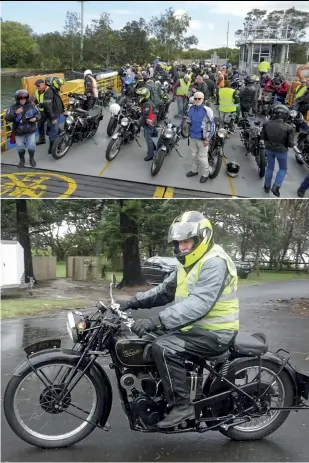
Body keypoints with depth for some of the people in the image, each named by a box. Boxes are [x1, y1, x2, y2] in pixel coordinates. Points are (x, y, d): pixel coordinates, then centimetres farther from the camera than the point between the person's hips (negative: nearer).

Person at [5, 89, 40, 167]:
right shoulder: (13, 108, -11)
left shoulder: (32, 106, -6)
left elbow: (38, 114, 6)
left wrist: (35, 118, -17)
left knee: (31, 146, 6)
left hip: (31, 131, 0)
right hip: (19, 132, 0)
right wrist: (15, 113, -36)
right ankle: (22, 160, 38)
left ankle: (31, 159, 33)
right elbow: (7, 118, -20)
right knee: (20, 148, 13)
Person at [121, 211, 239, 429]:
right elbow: (166, 290, 16)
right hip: (194, 326, 10)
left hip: (214, 332, -10)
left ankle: (182, 406, -12)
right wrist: (136, 301, 2)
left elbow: (199, 304, -34)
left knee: (164, 348, -25)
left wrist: (157, 321, -39)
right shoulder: (190, 262, 11)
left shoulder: (214, 263, -22)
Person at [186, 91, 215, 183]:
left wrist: (208, 139, -16)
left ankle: (205, 174, 19)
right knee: (194, 155, 21)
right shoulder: (191, 109, 1)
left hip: (202, 138, -6)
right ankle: (194, 170, 40)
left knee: (202, 157, 2)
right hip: (192, 136, 6)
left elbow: (211, 125, -15)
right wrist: (187, 131, 17)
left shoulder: (207, 110, -18)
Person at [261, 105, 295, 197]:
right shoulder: (289, 128, -22)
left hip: (269, 149, 3)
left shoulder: (267, 124, -13)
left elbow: (262, 137, -2)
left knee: (270, 167, 24)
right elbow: (290, 144, -18)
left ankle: (267, 187, 33)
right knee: (283, 169, 20)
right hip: (281, 151, -3)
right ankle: (276, 187, 4)